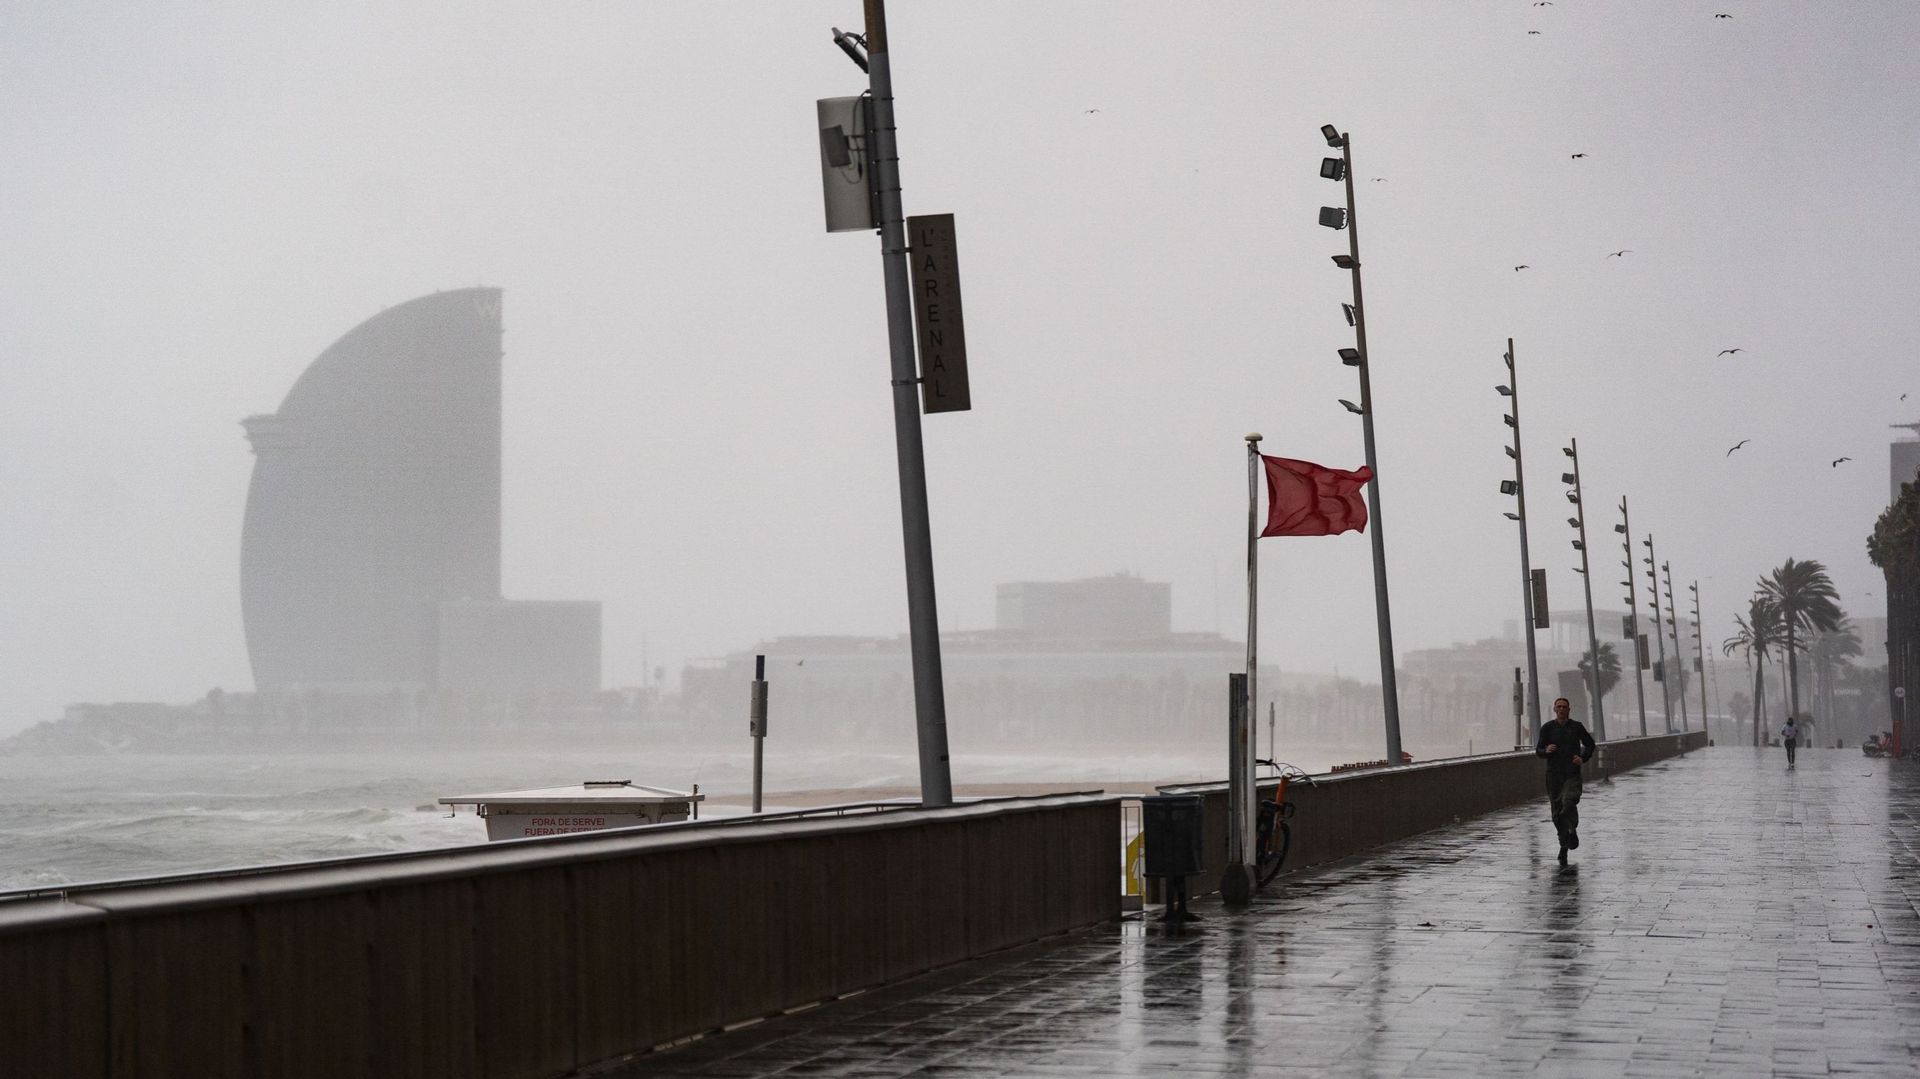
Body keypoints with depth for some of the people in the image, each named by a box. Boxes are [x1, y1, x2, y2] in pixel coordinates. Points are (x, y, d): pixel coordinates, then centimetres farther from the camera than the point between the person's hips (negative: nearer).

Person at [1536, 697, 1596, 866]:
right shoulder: (1547, 728, 4)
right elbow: (1538, 750, 8)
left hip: (1572, 774, -2)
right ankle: (1564, 844, 17)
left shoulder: (1577, 726, 3)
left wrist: (1583, 758, -2)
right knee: (1557, 811, 2)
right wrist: (1546, 750, -15)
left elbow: (1590, 744, 16)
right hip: (1553, 774, 2)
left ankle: (1573, 829, 4)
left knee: (1569, 802, -24)